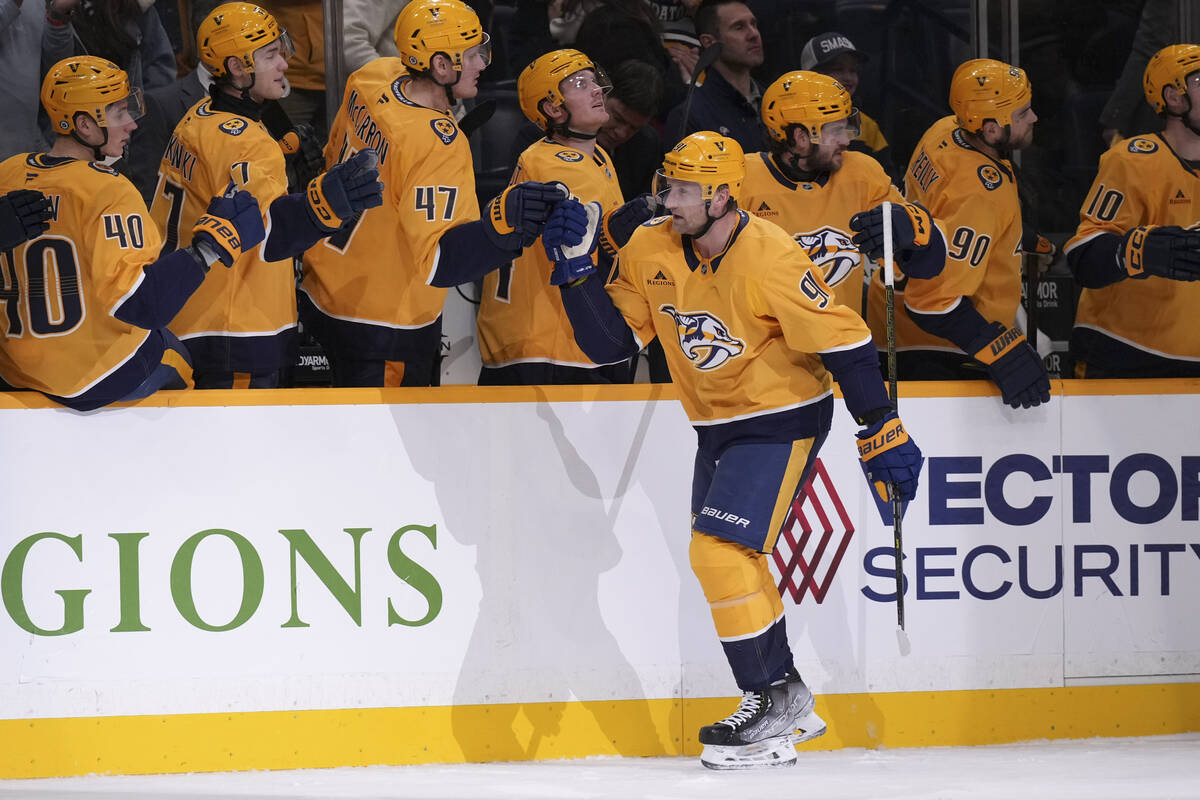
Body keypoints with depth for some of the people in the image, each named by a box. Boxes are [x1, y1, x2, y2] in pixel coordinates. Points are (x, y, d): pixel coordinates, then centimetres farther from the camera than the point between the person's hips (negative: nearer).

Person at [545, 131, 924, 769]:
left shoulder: (770, 261, -26)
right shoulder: (649, 250, -7)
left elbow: (844, 341, -22)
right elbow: (611, 342, -2)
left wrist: (882, 434, -22)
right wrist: (576, 269, -16)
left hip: (782, 422, -8)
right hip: (717, 425, 8)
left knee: (720, 550, -17)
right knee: (721, 559, 13)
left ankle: (773, 702, -7)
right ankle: (786, 700, 28)